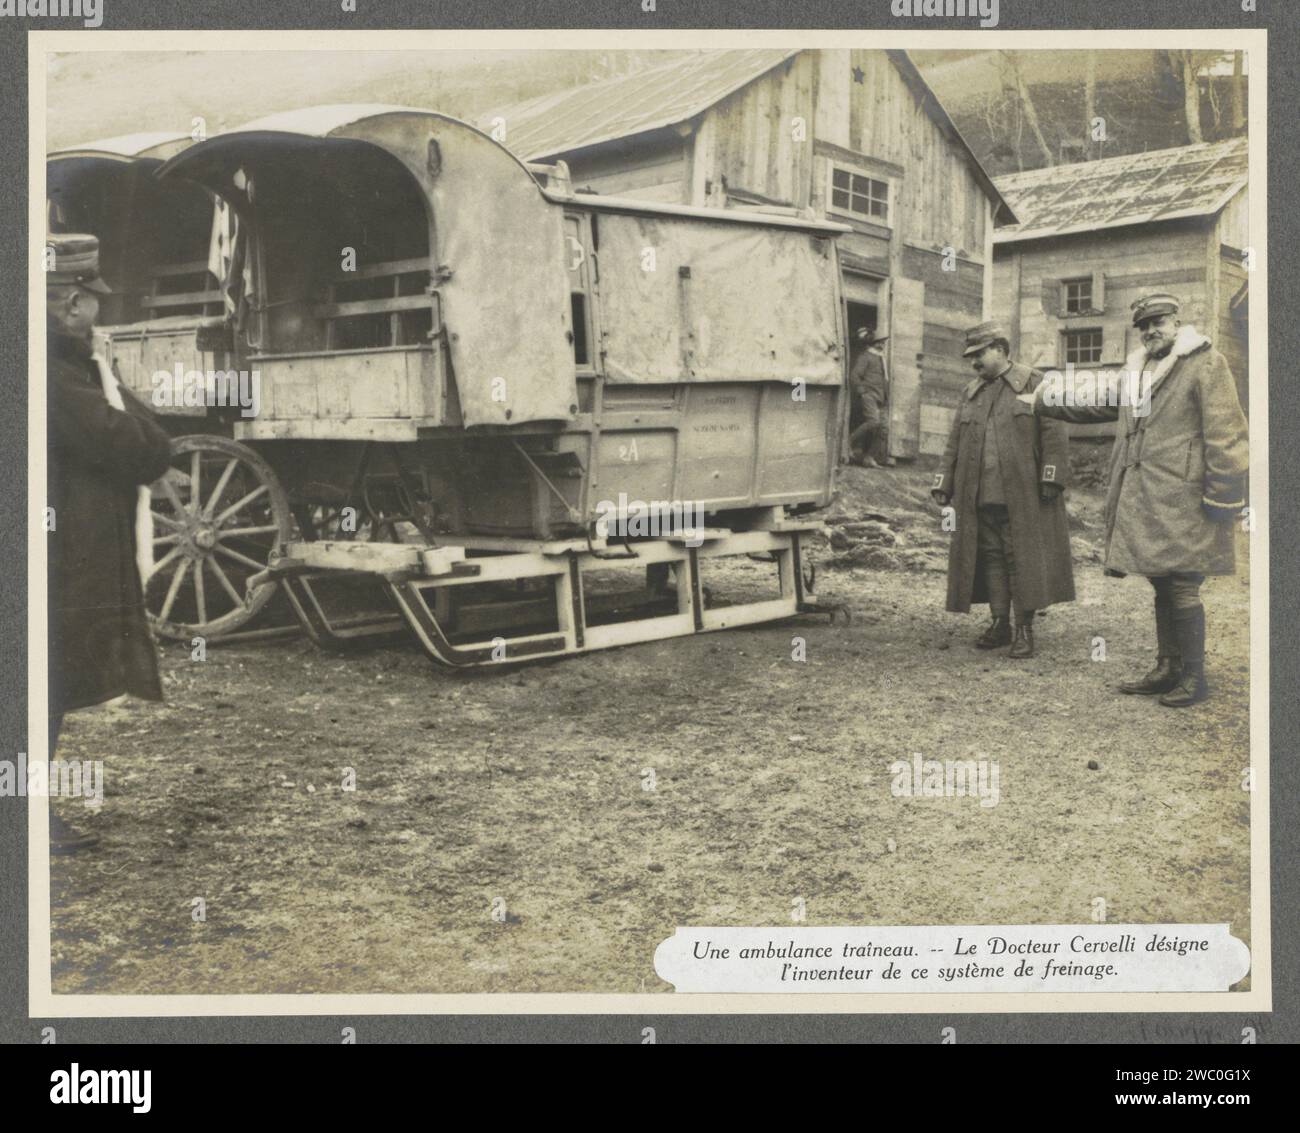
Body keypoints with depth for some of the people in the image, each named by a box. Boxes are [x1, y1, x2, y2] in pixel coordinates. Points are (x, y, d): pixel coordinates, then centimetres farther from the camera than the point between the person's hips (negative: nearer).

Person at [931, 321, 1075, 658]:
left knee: (1023, 557, -2)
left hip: (1022, 495, -5)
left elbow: (1054, 433, -6)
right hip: (979, 496, 5)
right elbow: (954, 443, 17)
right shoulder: (970, 393, 17)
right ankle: (1000, 623, 16)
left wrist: (1051, 478, -14)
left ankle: (1024, 629, 3)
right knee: (990, 557, 7)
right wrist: (942, 485, 9)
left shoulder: (1034, 384, 1)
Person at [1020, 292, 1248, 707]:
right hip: (1143, 500, 8)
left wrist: (1222, 495, -16)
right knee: (1162, 587, 14)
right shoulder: (1136, 371, 19)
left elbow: (1225, 433, -12)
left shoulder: (1206, 364, -6)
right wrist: (1041, 401, 34)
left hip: (1182, 499, -8)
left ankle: (1194, 678, 5)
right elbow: (1097, 403, 33)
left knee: (1181, 589, -6)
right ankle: (1167, 670, 22)